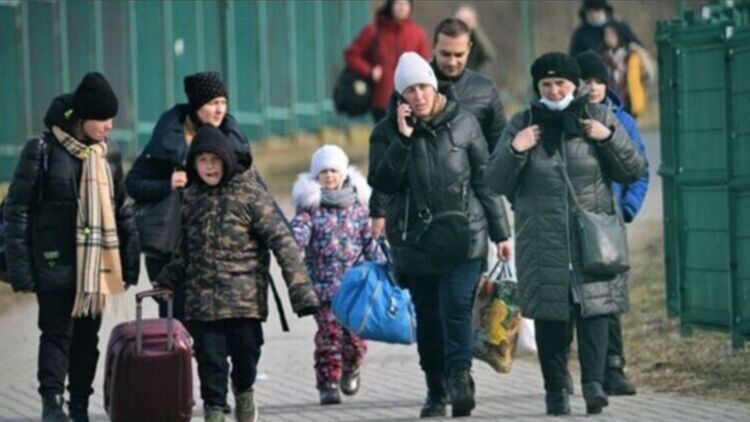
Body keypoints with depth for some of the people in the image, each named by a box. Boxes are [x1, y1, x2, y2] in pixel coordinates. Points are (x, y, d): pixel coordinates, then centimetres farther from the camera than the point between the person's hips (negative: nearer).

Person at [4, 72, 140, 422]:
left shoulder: (109, 152, 9)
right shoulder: (42, 151, -7)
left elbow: (122, 209, 16)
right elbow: (17, 211, -6)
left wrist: (129, 263, 11)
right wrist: (21, 269, -10)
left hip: (97, 263, 5)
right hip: (56, 263, -5)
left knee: (88, 337, 9)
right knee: (56, 332, -9)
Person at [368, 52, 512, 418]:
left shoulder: (463, 123, 2)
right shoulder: (387, 132, 3)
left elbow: (485, 179, 7)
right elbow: (382, 182, -8)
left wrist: (500, 232, 7)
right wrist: (402, 140, -17)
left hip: (464, 235, -1)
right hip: (416, 240, 1)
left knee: (456, 306, -17)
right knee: (428, 317, 6)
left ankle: (459, 379, -19)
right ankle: (436, 391, 15)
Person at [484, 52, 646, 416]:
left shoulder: (599, 118, 9)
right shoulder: (521, 125, 9)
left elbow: (634, 171, 8)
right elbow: (495, 183, 7)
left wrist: (609, 137, -7)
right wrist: (514, 151, -10)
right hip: (543, 242, 1)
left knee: (593, 306, -12)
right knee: (549, 313, 0)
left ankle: (593, 382, -18)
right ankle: (556, 390, 5)